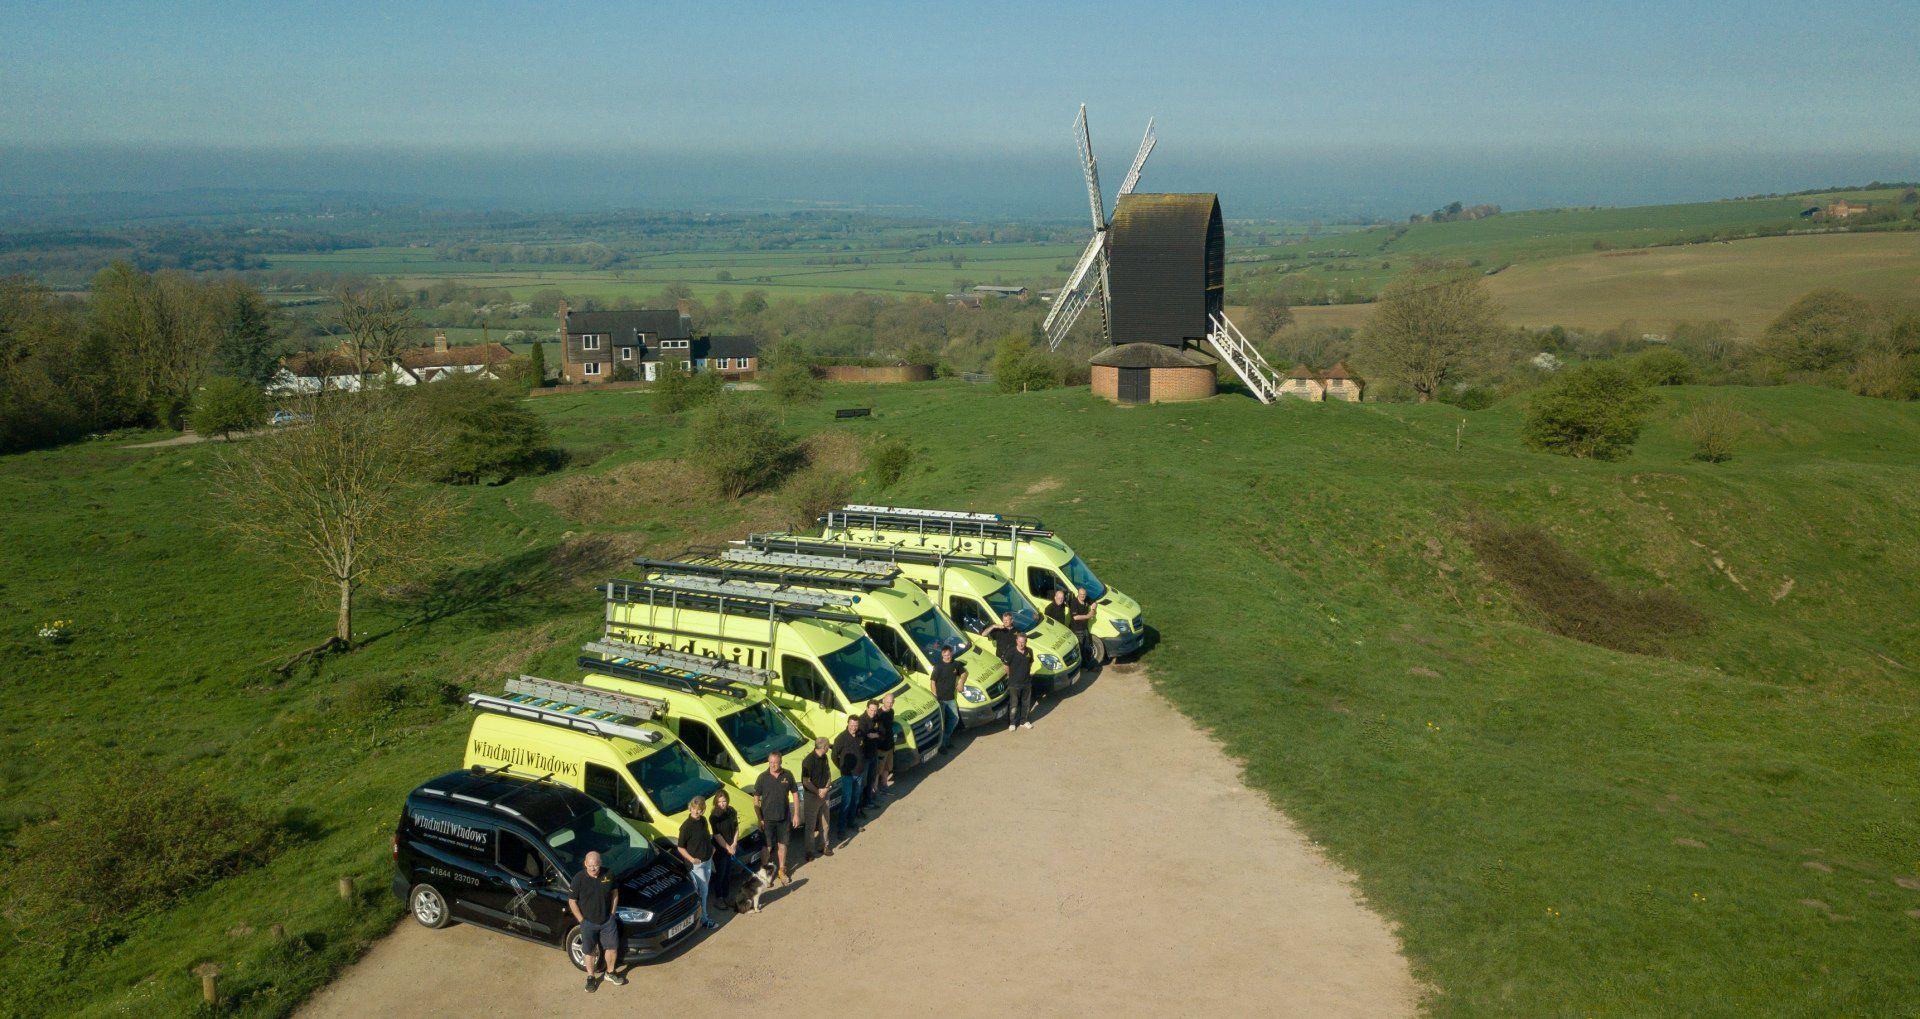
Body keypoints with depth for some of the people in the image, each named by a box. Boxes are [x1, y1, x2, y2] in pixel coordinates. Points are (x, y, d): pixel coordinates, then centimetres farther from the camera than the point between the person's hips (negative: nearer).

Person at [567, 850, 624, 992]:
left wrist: (612, 914, 0)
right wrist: (582, 920, -10)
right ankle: (591, 977, 31)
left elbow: (615, 893, 4)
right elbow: (572, 901, -10)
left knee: (612, 948, 11)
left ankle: (610, 973, 34)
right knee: (590, 952, 11)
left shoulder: (608, 874, -11)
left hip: (607, 920, 2)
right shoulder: (579, 879, -18)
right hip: (588, 922, -2)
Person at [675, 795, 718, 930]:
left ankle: (702, 913, 31)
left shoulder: (703, 821, 1)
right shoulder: (686, 826, -21)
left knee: (704, 890, 17)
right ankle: (703, 919, 10)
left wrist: (711, 847, 6)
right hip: (696, 864, -7)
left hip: (707, 861, 7)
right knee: (701, 891, 0)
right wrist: (691, 859, -25)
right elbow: (680, 847, -15)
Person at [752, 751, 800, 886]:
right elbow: (756, 800, -5)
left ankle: (782, 872, 29)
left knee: (782, 844, 13)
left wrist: (796, 814, 2)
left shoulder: (787, 776, -4)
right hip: (768, 819, -2)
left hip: (784, 818, 2)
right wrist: (759, 819, -9)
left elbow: (795, 795, 5)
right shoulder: (763, 777, -9)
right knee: (768, 847, 4)